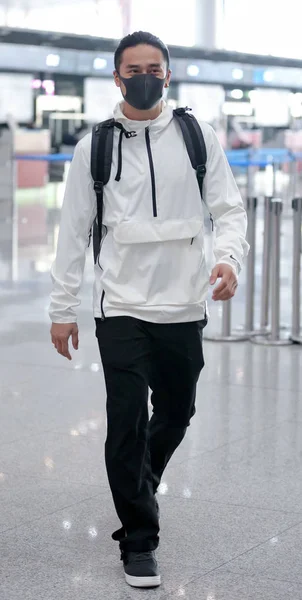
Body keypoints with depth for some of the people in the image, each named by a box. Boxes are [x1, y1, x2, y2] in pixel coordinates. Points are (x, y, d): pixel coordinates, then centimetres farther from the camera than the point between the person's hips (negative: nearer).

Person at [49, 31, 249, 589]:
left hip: (183, 307, 2)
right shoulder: (94, 146, 2)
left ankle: (137, 488, 44)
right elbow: (74, 230, 4)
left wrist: (229, 258, -18)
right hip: (121, 308, -2)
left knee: (176, 415, 15)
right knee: (127, 424, -5)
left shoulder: (198, 137, 3)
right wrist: (63, 309, 2)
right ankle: (138, 541, 8)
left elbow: (229, 207, 3)